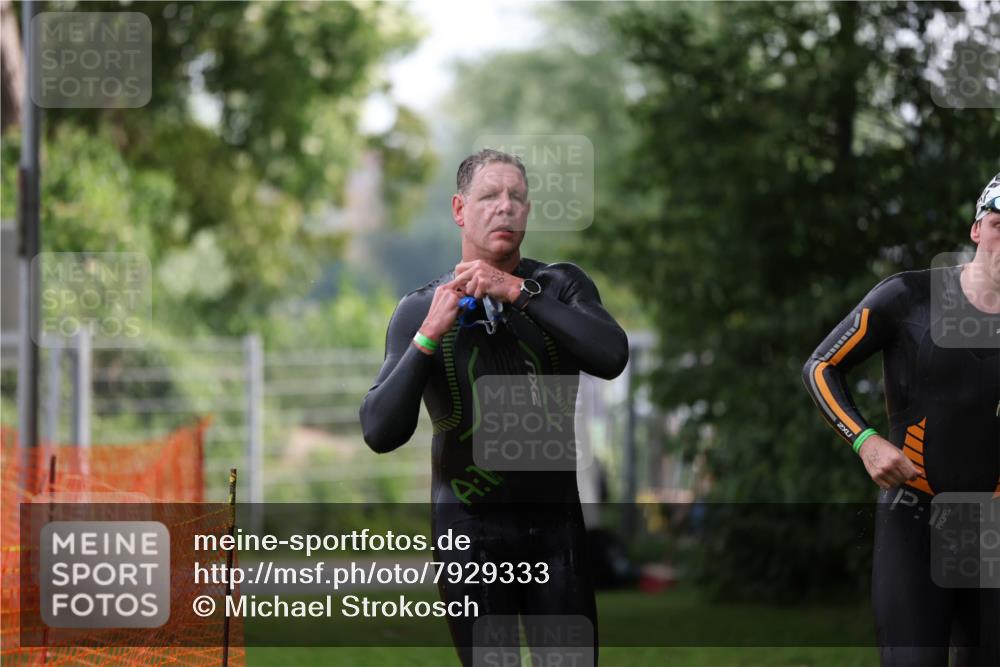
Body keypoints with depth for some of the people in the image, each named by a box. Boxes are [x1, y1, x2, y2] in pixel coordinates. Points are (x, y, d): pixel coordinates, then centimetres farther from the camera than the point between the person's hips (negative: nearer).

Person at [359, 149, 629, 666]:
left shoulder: (561, 286, 0)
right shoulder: (419, 310, -2)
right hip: (471, 532, -1)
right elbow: (381, 433, -12)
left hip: (556, 527, 1)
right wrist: (430, 335, -20)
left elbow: (611, 356, -20)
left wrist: (518, 291, -24)